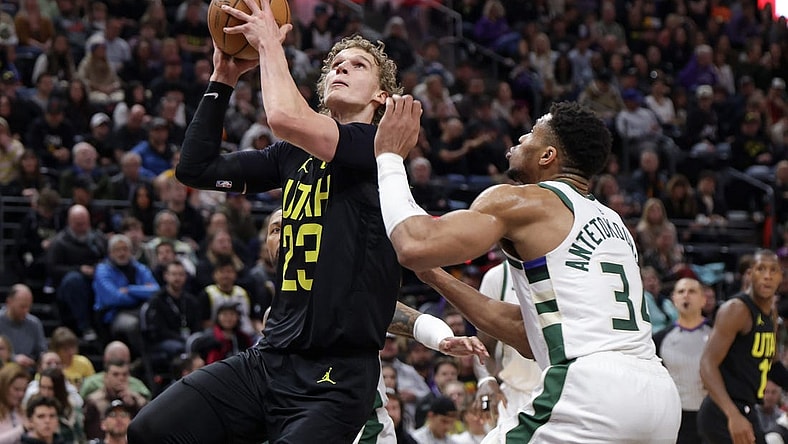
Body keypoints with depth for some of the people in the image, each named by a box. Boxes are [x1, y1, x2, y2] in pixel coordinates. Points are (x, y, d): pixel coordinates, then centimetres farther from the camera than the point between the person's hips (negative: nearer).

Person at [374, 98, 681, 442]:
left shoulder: (517, 202, 3)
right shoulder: (612, 223, 27)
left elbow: (415, 247, -10)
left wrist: (389, 157, 5)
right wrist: (437, 278, 32)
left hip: (591, 390, -8)